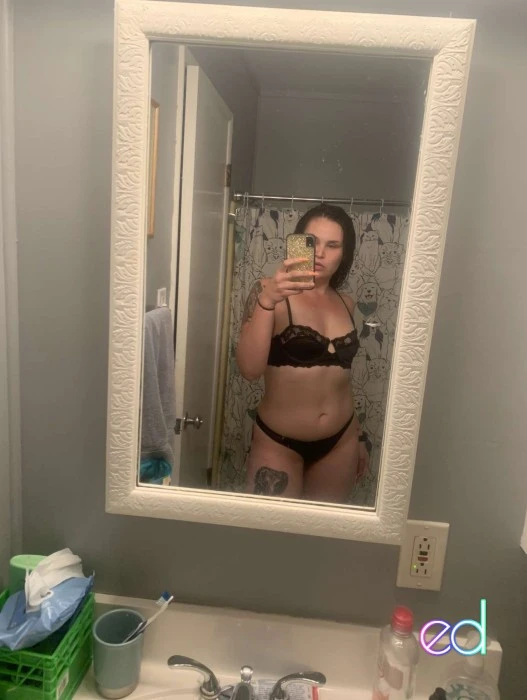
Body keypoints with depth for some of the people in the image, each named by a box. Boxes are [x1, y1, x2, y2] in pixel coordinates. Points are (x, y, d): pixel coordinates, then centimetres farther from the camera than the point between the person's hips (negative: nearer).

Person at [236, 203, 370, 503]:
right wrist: (267, 300, -35)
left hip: (340, 442, 5)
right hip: (279, 443, -4)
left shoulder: (346, 303, 4)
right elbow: (250, 369, -24)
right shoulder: (269, 292, -11)